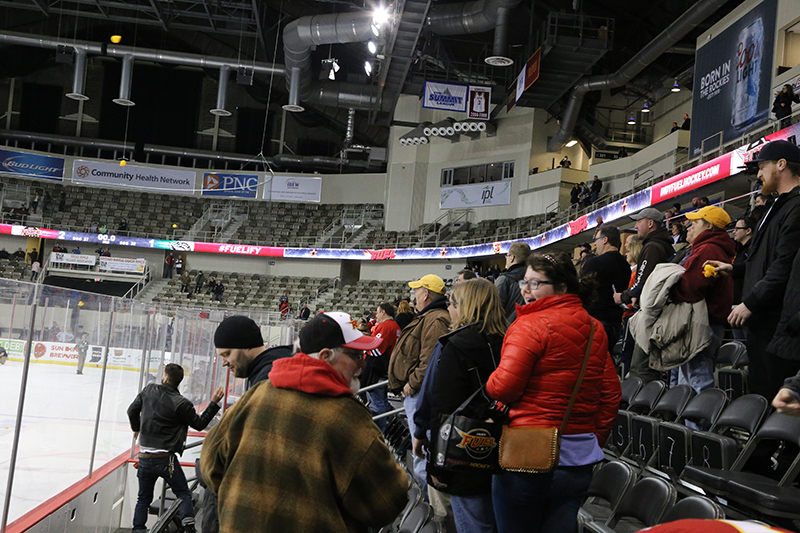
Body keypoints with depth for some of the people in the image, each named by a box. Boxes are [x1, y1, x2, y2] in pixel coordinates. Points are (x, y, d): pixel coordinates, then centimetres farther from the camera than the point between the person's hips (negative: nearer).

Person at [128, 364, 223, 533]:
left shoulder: (149, 390, 1)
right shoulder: (181, 404, -13)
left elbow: (132, 410, 14)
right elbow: (199, 424, -3)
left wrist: (137, 428, 33)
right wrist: (214, 403, 0)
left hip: (144, 459, 4)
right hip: (166, 460, -4)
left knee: (143, 498, 20)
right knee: (184, 495, 9)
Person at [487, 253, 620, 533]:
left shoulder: (530, 326, -14)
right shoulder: (595, 329, 9)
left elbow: (503, 387, -19)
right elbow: (611, 393, 13)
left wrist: (489, 382, 4)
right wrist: (596, 438, 21)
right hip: (580, 461, 7)